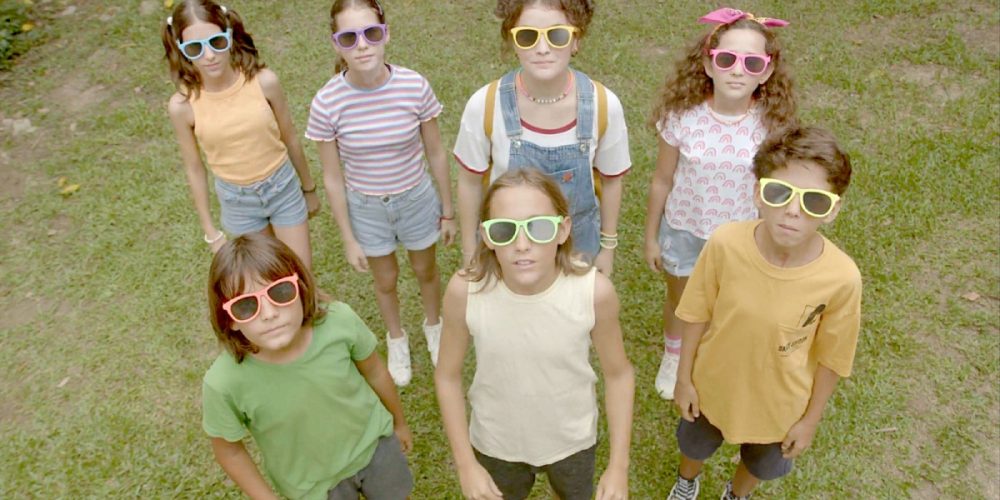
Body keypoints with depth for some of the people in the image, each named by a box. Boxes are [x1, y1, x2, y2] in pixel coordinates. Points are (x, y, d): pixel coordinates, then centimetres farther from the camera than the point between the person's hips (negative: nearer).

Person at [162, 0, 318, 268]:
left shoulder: (264, 81, -20)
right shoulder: (182, 105, -18)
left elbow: (290, 139, -4)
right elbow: (194, 168, -5)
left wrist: (309, 189, 8)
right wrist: (211, 232, 2)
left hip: (283, 187, 0)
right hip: (237, 200, 0)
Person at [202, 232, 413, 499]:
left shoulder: (340, 321, -30)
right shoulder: (225, 383, -34)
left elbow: (374, 371, -9)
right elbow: (228, 450, -13)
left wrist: (399, 423, 7)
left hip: (375, 444, 2)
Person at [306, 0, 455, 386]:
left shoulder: (414, 87, -21)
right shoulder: (326, 103, -22)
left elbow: (435, 154, -8)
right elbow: (333, 177, -10)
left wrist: (447, 212, 1)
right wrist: (349, 239, -4)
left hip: (416, 198, 1)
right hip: (366, 208, 0)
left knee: (426, 270, 25)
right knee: (386, 280, 22)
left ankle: (433, 326, 58)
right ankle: (397, 340, 54)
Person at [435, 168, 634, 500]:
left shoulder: (594, 291, -29)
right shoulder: (465, 291, -29)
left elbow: (618, 374, -11)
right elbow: (448, 376, -12)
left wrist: (619, 466, -9)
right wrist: (465, 464, -9)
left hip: (572, 441, 1)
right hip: (495, 443, 0)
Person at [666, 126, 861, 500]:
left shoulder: (842, 278, -31)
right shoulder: (725, 244, -30)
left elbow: (830, 357, -13)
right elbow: (698, 315, -13)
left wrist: (811, 419, -1)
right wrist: (683, 378, -3)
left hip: (779, 403, 0)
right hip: (712, 385, 0)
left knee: (763, 464, 30)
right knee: (695, 444, 31)